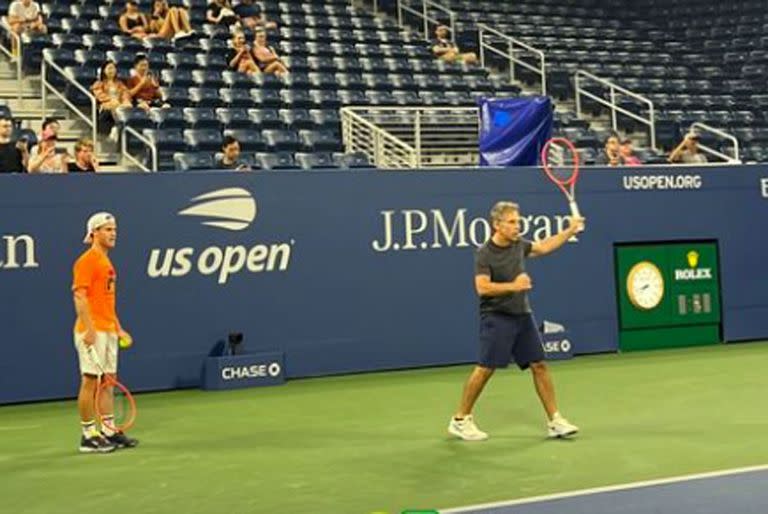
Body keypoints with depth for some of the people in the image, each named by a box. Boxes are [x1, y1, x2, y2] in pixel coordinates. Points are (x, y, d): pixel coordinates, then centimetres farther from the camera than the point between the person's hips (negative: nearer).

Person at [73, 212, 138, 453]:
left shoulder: (107, 263, 18)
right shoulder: (86, 261, -10)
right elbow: (79, 296, -17)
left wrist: (118, 328, 21)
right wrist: (89, 328, -23)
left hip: (108, 331, 9)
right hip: (93, 332, -9)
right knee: (90, 381, -4)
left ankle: (109, 430, 16)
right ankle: (88, 435, 1)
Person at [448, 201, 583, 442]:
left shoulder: (518, 244, 8)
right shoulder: (485, 254, -12)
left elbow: (543, 247, 26)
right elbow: (482, 287, -23)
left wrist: (570, 230, 24)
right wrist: (513, 286, -27)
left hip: (522, 316, 7)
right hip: (496, 318, -7)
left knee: (539, 366, 4)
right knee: (485, 368, -7)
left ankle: (554, 421, 10)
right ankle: (460, 420, 7)